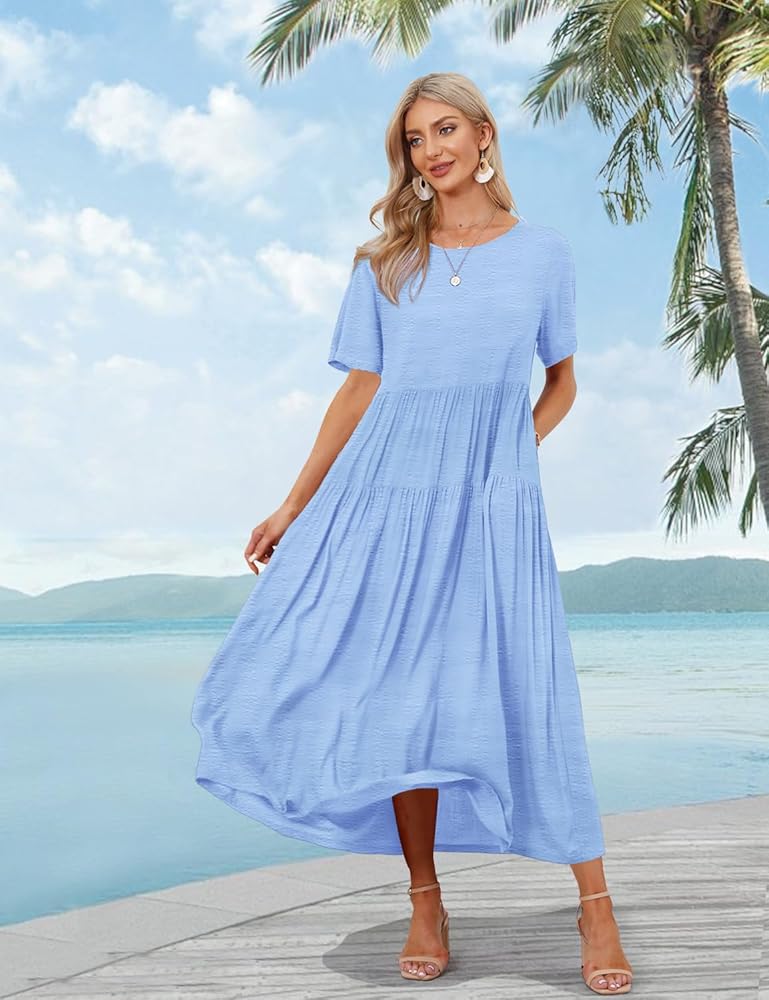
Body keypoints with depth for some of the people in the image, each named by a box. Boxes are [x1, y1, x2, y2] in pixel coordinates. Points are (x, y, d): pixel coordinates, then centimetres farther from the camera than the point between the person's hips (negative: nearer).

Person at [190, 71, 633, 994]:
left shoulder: (542, 252, 8)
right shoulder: (383, 265, 9)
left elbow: (562, 382, 17)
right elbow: (359, 392, 9)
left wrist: (515, 455, 1)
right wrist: (292, 508, 7)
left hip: (492, 503, -1)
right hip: (390, 495, 2)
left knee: (523, 693, -4)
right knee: (399, 695, 0)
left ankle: (595, 905, 11)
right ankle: (425, 902, 15)